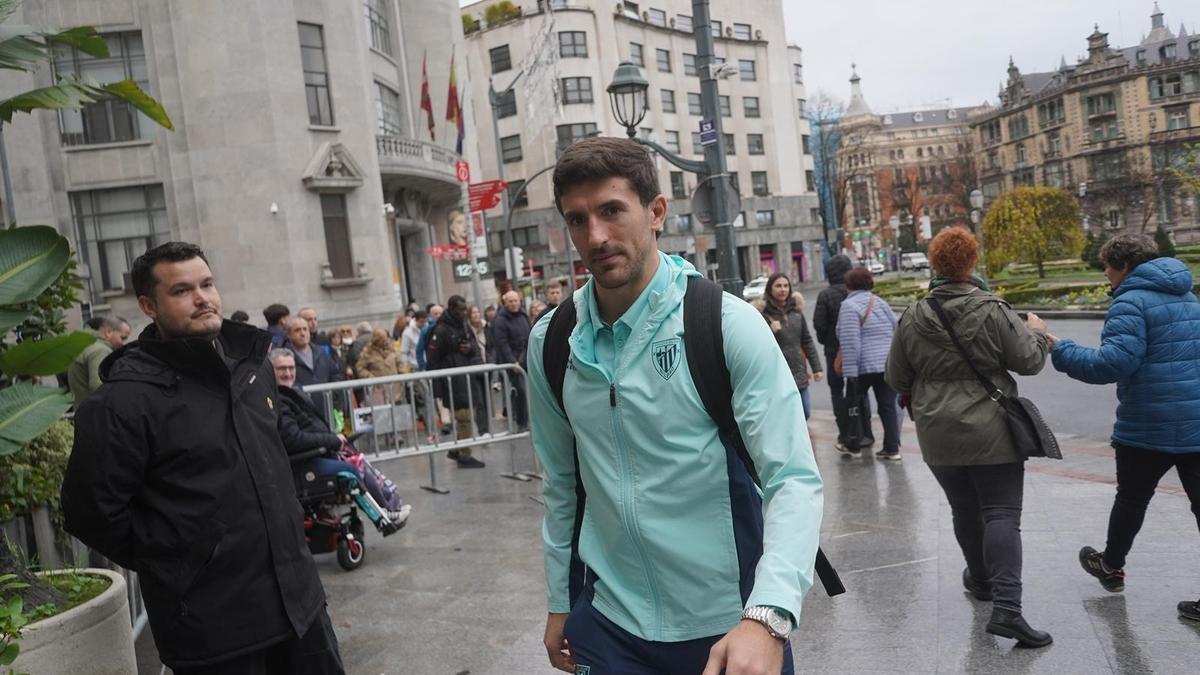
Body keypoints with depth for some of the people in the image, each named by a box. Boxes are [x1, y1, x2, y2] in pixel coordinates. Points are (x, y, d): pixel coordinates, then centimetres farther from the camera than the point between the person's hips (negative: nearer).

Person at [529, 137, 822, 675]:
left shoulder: (728, 324, -14)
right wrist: (559, 601, 12)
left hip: (729, 625, -3)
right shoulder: (551, 342, -2)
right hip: (609, 622, 3)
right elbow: (562, 483, 8)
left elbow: (794, 480, -19)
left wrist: (767, 618, -32)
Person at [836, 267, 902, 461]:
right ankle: (892, 448, 9)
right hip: (889, 363, 5)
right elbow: (896, 329, 15)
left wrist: (850, 372, -18)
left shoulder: (849, 305, -10)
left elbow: (850, 342, -17)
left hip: (864, 365, -5)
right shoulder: (880, 302, 12)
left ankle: (852, 446, 22)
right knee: (888, 406, 9)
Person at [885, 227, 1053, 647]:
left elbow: (897, 379, 6)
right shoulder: (993, 312, -12)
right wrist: (1035, 332, 15)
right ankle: (1006, 608, -10)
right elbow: (1029, 361, -5)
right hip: (992, 433, -3)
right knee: (1002, 515, -1)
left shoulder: (913, 318, -2)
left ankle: (981, 581, 36)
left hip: (939, 436, 3)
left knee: (964, 510, 19)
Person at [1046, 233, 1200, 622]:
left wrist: (1057, 349, -19)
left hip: (1148, 428, -6)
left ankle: (1111, 567, 35)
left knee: (1132, 498, 14)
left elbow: (1113, 363, -25)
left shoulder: (1132, 302, -13)